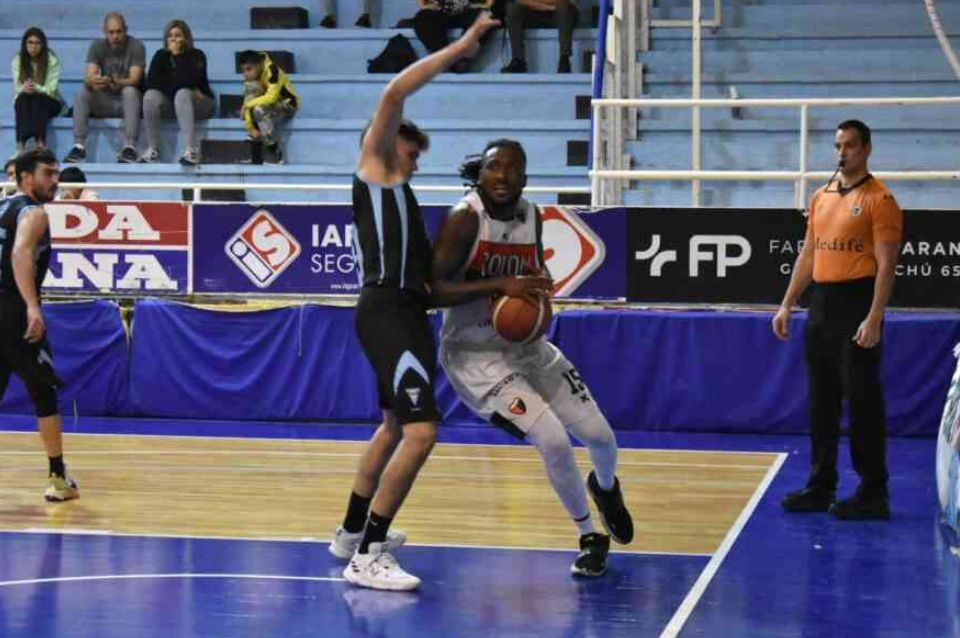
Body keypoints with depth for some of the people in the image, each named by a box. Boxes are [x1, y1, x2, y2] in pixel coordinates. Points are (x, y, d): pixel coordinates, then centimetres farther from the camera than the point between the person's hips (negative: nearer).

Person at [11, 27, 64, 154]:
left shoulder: (52, 60, -9)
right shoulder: (17, 60, -2)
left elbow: (51, 89, -15)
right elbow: (17, 88, -7)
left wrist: (36, 88, -35)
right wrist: (24, 88, -31)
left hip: (49, 101, -2)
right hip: (24, 102, 2)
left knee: (38, 100, -34)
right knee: (23, 98, -32)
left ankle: (40, 143, -52)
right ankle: (21, 144, -51)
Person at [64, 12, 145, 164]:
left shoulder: (136, 46, -11)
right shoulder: (97, 46, -2)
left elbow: (134, 80, -23)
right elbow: (88, 77, -15)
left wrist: (115, 83, -45)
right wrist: (93, 81, -41)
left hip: (128, 101, -3)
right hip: (105, 101, 3)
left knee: (129, 91, -35)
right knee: (81, 93, -23)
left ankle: (130, 147, -40)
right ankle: (79, 147, -28)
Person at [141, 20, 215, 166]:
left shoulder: (197, 56, -5)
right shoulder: (161, 56, 4)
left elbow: (189, 81, -22)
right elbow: (152, 82, -10)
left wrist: (178, 55, -18)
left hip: (200, 103, -3)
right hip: (170, 103, 3)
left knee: (182, 94, -37)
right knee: (150, 95, -27)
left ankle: (191, 150, -49)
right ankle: (153, 149, -27)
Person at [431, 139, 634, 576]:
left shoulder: (531, 216, -1)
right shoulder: (464, 219, -21)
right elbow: (434, 290, -27)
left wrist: (541, 282, -7)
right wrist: (500, 285, -35)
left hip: (527, 347, 6)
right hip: (476, 356, -6)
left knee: (599, 435, 6)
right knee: (554, 442, -19)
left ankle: (605, 488, 45)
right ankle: (590, 538, 6)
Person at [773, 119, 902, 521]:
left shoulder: (879, 199, -7)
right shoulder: (821, 197, 15)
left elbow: (886, 264, -13)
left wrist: (874, 319, -20)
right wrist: (787, 304, 14)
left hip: (856, 305, -7)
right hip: (821, 306, 7)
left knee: (862, 401, -5)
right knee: (820, 402, 11)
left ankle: (873, 494, 1)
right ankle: (820, 486, 19)